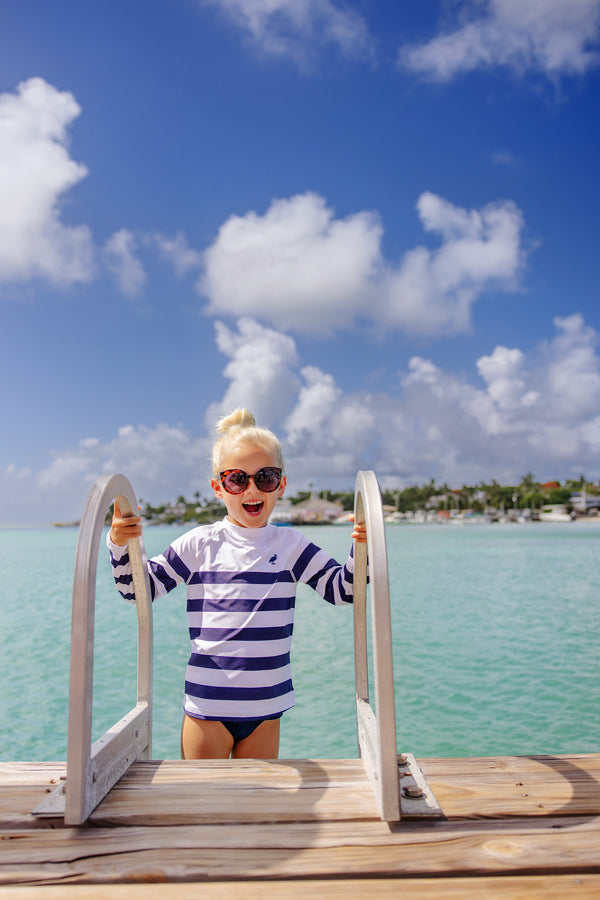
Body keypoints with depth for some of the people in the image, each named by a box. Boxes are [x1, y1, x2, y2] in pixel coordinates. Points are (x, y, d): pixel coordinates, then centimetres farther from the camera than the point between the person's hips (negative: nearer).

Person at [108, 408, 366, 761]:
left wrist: (361, 550, -16)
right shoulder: (199, 544, -3)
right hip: (207, 708, -1)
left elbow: (341, 589, 1)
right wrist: (120, 546, -14)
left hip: (266, 708, 2)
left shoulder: (291, 544, 1)